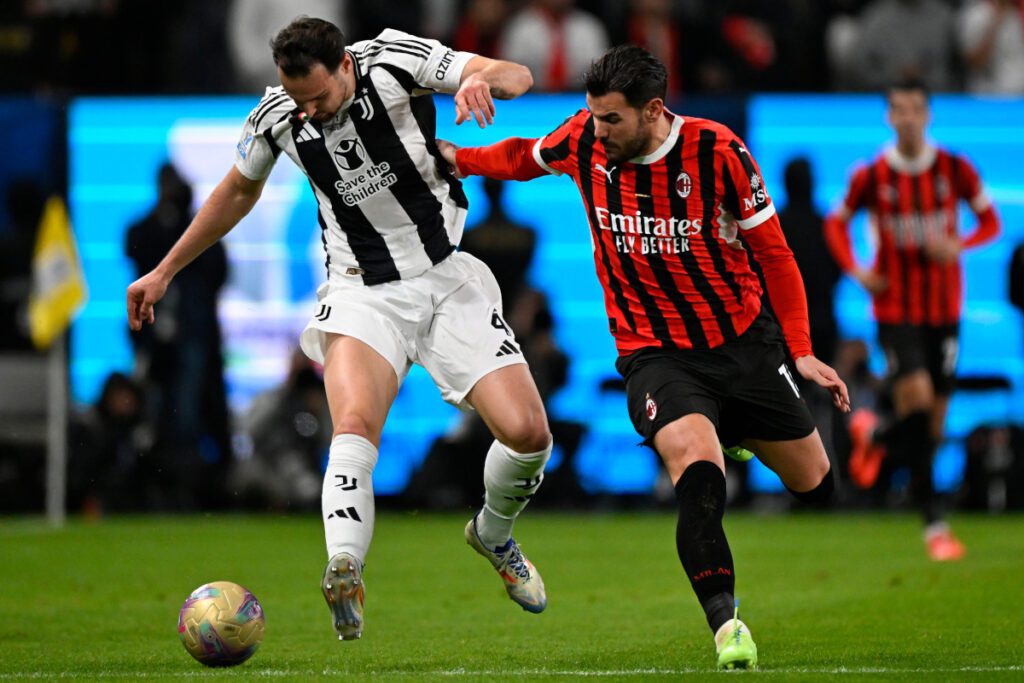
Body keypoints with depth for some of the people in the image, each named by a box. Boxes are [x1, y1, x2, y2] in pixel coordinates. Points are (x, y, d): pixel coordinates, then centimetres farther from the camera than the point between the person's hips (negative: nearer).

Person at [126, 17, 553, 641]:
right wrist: (164, 273, 20)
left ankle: (494, 536, 22)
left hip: (448, 279, 0)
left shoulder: (395, 61, -14)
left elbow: (517, 76, -20)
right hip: (364, 292, 0)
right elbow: (237, 194, 15)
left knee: (527, 434, -9)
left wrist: (482, 78, -44)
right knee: (354, 425, -30)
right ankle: (345, 572, -47)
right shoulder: (276, 119, -6)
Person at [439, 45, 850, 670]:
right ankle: (725, 620, -32)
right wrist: (456, 157, 1)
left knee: (813, 479, 12)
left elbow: (773, 250, -6)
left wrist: (803, 351, -9)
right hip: (654, 354, -1)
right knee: (695, 463, -30)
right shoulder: (583, 140, -10)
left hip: (742, 340, 1)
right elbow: (526, 157, 16)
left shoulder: (718, 152, -17)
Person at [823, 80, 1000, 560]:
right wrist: (855, 270, -7)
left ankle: (873, 438, 43)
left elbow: (990, 222, 6)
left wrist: (959, 245, -14)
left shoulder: (955, 170, -3)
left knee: (933, 423, 7)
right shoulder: (871, 176, -5)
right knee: (917, 404, -20)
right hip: (895, 309, -2)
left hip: (944, 309, 3)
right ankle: (933, 525, -9)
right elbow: (836, 223, 10)